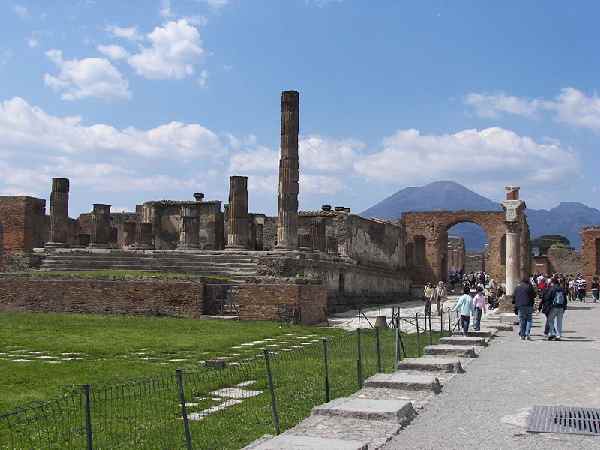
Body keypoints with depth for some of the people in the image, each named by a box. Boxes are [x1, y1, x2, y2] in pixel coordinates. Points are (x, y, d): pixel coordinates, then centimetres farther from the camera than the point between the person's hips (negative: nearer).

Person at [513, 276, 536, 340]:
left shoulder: (517, 287, 11)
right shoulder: (529, 286, -4)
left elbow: (514, 297, 13)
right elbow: (534, 295, -2)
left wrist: (516, 307, 16)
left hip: (519, 306, 4)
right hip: (528, 305, -4)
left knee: (521, 321, 7)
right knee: (529, 320, 3)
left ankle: (522, 335, 5)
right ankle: (527, 334, -8)